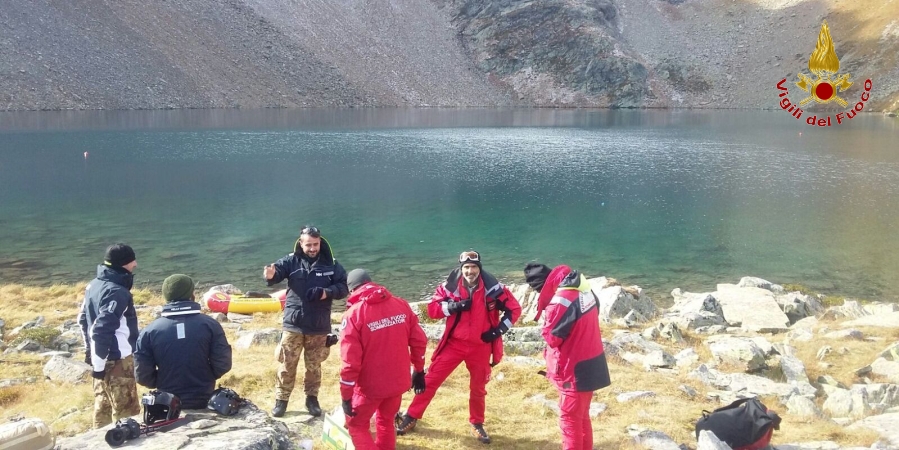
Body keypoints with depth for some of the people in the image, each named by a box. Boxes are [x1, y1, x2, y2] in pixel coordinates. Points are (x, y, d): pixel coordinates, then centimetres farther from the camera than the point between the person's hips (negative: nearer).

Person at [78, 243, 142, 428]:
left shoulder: (94, 285, 8)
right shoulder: (117, 292, -22)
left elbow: (84, 319, 18)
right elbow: (102, 329, -26)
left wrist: (90, 351, 25)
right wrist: (99, 364, -20)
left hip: (102, 357, 10)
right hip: (116, 360, -10)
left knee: (103, 406, 20)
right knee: (125, 413, -1)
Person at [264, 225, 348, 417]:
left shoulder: (331, 264, -2)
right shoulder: (291, 261, -5)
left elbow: (343, 287, 0)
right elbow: (277, 270, -21)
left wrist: (327, 293, -19)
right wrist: (270, 275, -45)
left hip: (319, 327, 1)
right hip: (293, 324, -1)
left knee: (314, 366, 15)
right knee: (287, 365, 8)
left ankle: (312, 398, 31)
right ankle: (281, 400, 22)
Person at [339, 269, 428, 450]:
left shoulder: (354, 314, -16)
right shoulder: (401, 305, -2)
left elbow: (350, 360, -18)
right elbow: (419, 340, 3)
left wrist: (346, 395, -10)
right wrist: (419, 370, 16)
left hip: (370, 385, -5)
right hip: (398, 381, 5)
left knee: (356, 425, 16)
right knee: (386, 420, 27)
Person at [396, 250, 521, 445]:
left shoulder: (492, 288, -11)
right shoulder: (450, 286, -8)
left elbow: (514, 308, -3)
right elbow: (432, 308, -9)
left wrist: (499, 330, -10)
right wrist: (454, 306, -24)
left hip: (480, 346, 0)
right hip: (454, 343, 0)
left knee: (478, 388, 14)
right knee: (431, 380, 1)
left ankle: (477, 424, 34)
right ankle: (412, 417, 14)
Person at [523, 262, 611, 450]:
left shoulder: (560, 301, -27)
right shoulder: (583, 288, -1)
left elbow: (552, 338, -18)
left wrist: (546, 323, -3)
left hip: (575, 369, -9)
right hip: (592, 363, 9)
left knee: (570, 418, 5)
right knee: (582, 416, 22)